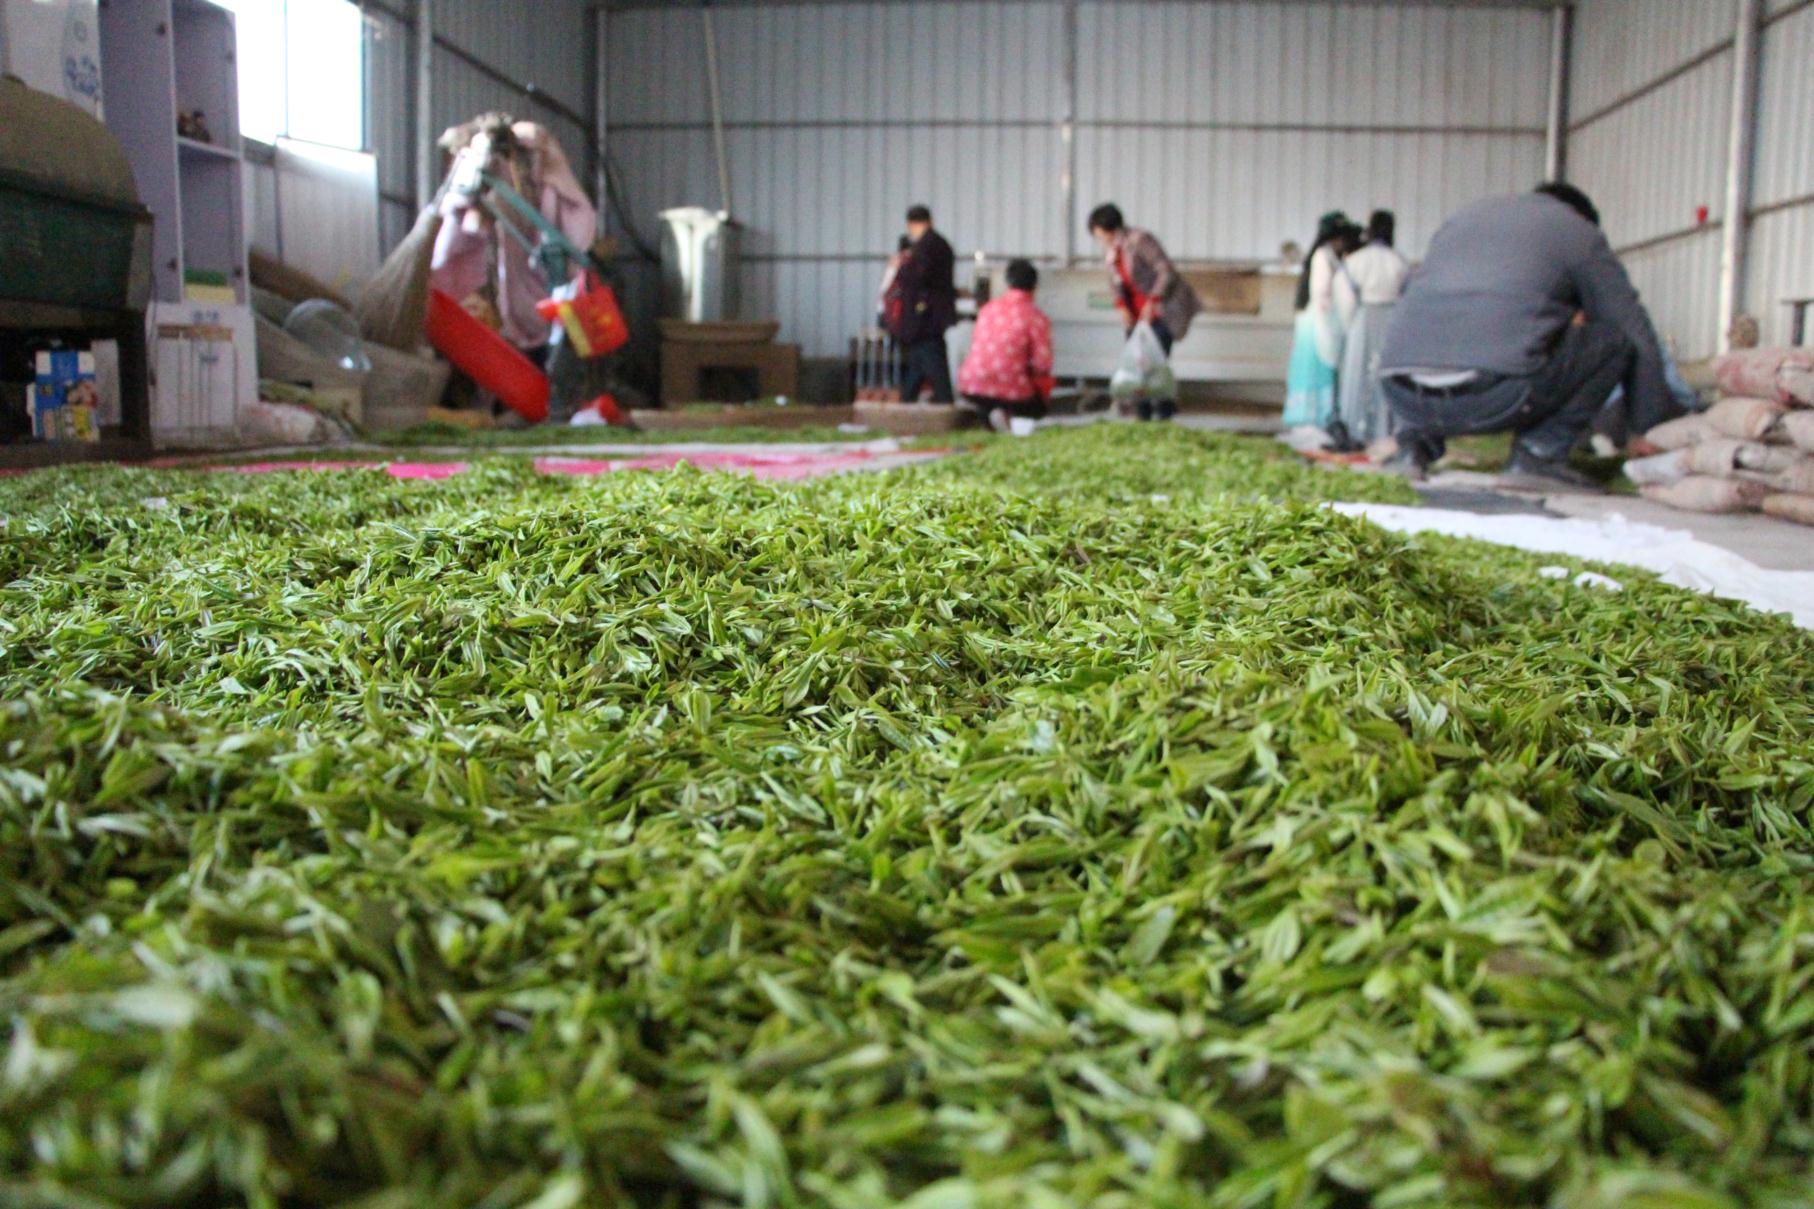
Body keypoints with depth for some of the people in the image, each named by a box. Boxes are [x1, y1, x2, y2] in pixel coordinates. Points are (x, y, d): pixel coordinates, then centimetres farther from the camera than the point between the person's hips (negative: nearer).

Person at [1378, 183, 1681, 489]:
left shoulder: (1460, 219, 35)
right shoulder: (1580, 232, 22)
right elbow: (1636, 332, 21)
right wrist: (1659, 429, 30)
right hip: (1493, 398, -5)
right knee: (1616, 336, 15)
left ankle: (1416, 440, 13)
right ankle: (1538, 452, 4)